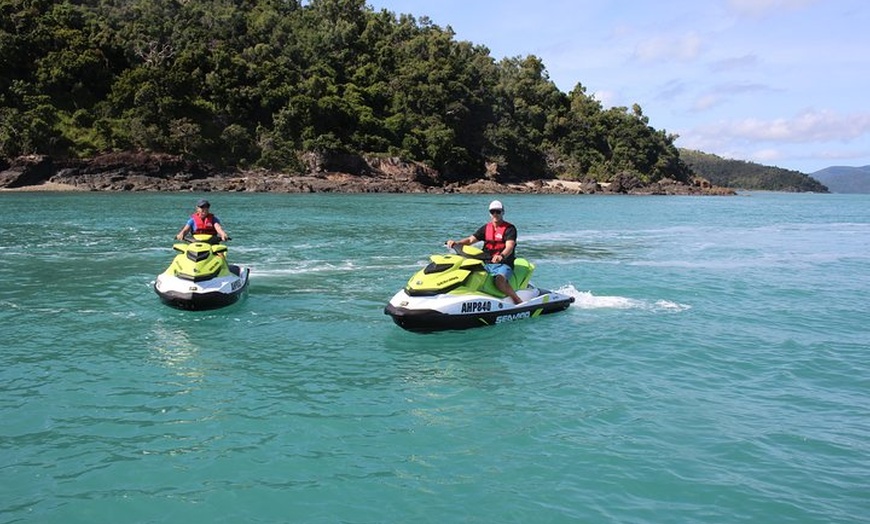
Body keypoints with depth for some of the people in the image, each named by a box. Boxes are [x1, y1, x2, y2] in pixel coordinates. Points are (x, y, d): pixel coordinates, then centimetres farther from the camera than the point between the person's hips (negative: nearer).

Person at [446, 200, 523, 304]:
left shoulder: (510, 228, -3)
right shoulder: (486, 228, 15)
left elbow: (509, 246, -19)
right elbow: (471, 240, 8)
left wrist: (501, 256, -41)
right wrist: (456, 243, -11)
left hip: (504, 264, -6)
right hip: (486, 264, 6)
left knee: (499, 281, -36)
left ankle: (518, 301, -18)